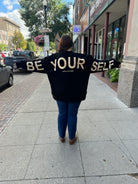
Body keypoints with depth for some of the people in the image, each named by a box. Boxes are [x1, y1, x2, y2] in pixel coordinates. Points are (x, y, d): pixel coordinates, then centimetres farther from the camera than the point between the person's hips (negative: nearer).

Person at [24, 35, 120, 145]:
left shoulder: (54, 58, -6)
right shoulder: (82, 58, -9)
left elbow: (38, 64, 0)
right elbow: (99, 64, -3)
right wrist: (115, 63, 10)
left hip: (60, 93, 2)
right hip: (75, 94, -1)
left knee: (62, 114, 18)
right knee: (72, 115, 13)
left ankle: (62, 136, 36)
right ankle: (72, 138, 32)